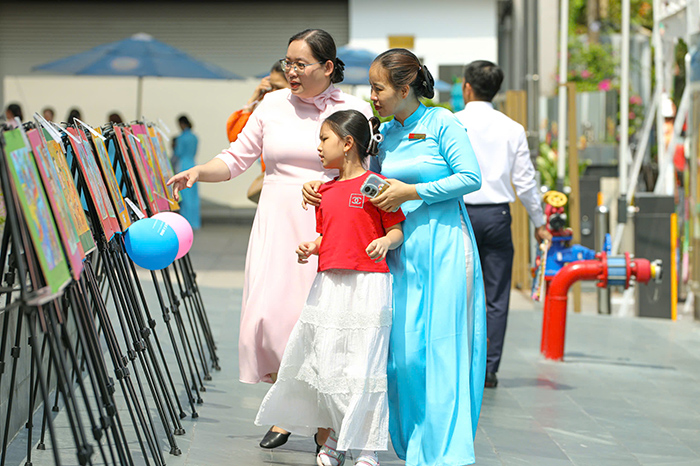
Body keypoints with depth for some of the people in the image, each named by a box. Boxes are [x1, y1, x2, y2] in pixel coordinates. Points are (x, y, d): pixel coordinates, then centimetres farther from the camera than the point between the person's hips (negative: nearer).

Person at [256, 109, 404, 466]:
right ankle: (335, 436, 24)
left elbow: (397, 229, -4)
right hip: (328, 284, 7)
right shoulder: (325, 190, 15)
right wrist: (311, 247, 2)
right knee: (325, 363, 8)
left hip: (367, 285, -7)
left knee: (362, 367, -5)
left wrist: (386, 242, -24)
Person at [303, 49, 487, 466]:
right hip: (402, 250, 6)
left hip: (443, 247, -5)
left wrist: (412, 192, -12)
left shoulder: (442, 123, -4)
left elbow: (471, 178, -10)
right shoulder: (385, 135, 13)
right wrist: (322, 185, 10)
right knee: (403, 351, 1)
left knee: (442, 349, -6)